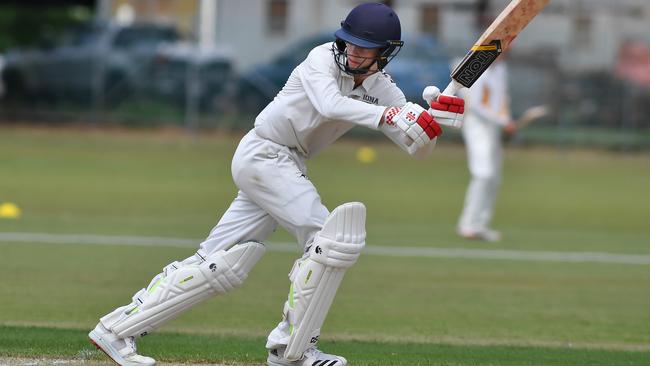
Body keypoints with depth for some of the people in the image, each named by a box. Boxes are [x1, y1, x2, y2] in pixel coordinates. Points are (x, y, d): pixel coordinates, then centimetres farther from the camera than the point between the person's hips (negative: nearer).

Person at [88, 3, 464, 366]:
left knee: (218, 265, 3)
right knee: (331, 236, -17)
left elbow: (416, 146, -4)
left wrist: (438, 113, -23)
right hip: (263, 154, -7)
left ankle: (117, 328, 7)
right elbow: (329, 105, -33)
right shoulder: (323, 59, -13)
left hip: (287, 168, 7)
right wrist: (385, 116, -44)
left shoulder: (381, 89, 4)